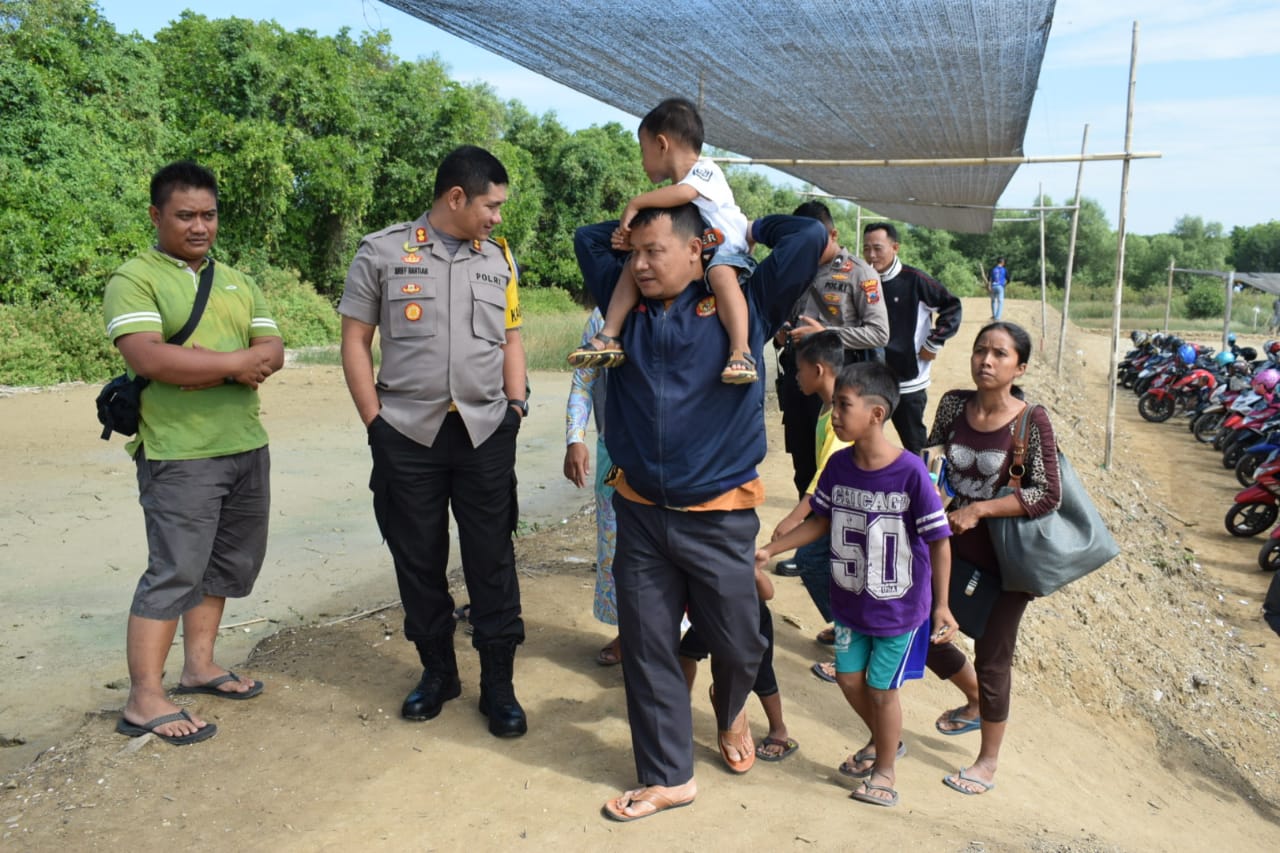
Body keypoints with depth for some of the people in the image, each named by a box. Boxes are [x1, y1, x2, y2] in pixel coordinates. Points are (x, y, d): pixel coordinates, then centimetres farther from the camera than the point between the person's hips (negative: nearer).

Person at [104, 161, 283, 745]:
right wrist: (235, 362, -14)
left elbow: (272, 353, 3)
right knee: (175, 572, -4)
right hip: (180, 455, -7)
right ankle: (144, 702, 7)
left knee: (230, 564, 14)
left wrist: (202, 366, -14)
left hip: (248, 447, 7)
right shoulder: (134, 279, -5)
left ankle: (198, 667, 29)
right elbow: (148, 358, -21)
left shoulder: (238, 282, 14)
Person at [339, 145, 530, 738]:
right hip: (408, 433, -1)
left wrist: (516, 407, 5)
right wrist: (374, 421, -4)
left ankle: (498, 684, 17)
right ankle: (437, 671, 28)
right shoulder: (382, 252, 0)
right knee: (418, 560, 9)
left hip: (485, 432, 2)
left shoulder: (499, 258, 9)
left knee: (492, 560, 4)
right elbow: (355, 341, 1)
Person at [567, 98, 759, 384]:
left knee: (721, 273, -40)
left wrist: (635, 203, -28)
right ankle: (610, 337, -9)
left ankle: (740, 351, -47)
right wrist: (631, 240, -11)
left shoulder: (705, 170, -13)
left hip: (725, 250, -8)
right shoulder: (669, 196, 10)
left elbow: (684, 192, -36)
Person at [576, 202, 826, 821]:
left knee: (738, 642, 11)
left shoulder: (741, 307, -3)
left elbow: (810, 236, -5)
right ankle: (668, 776, 27)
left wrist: (746, 230, 8)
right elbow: (588, 237, 22)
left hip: (720, 517, -3)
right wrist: (636, 228, 17)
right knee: (647, 649, 9)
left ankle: (731, 713, 47)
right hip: (640, 513, 3)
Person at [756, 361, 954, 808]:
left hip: (900, 606, -5)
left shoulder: (911, 472, -24)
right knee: (849, 678, 17)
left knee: (881, 688, 8)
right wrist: (769, 550, 1)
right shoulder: (838, 465, -9)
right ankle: (883, 741, 46)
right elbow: (821, 521, 5)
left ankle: (885, 769, 34)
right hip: (851, 601, 5)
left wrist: (941, 604, -13)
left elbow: (939, 541, -15)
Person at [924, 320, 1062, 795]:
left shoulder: (1031, 422, -18)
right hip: (956, 547, 5)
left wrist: (978, 509, -24)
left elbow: (1049, 496, -22)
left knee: (992, 658, 6)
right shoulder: (954, 405, -4)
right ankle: (976, 703, 44)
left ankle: (988, 761, 29)